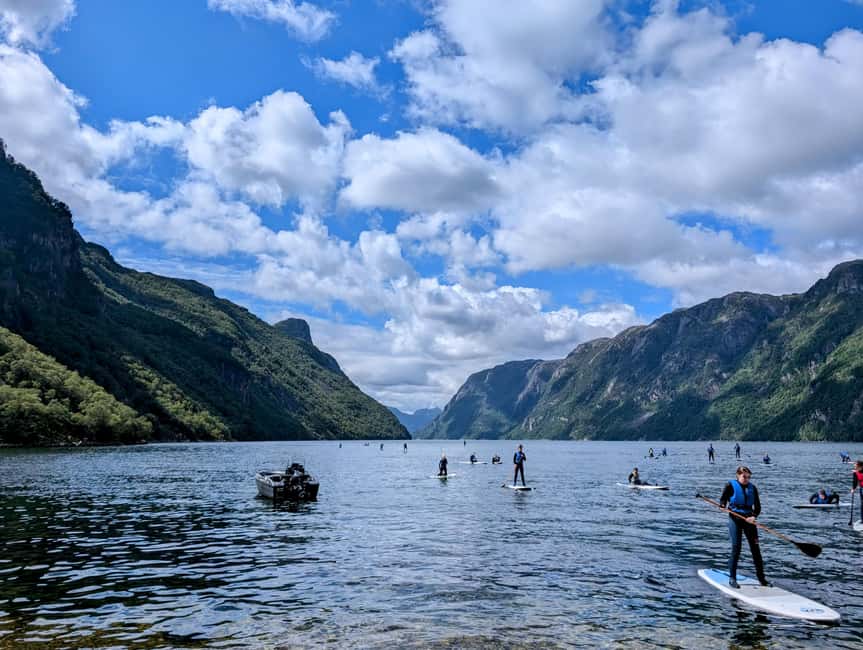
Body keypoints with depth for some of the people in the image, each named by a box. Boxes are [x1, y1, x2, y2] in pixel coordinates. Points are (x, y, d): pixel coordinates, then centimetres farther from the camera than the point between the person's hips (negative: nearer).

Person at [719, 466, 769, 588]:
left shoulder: (752, 488, 9)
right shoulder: (731, 485, 0)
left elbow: (757, 507, 7)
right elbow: (722, 500, 2)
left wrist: (754, 516, -12)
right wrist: (724, 506, -21)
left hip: (749, 519, 4)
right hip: (735, 518, -3)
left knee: (755, 548, 3)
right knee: (736, 547, -7)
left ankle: (761, 578, 14)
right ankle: (732, 578, 2)